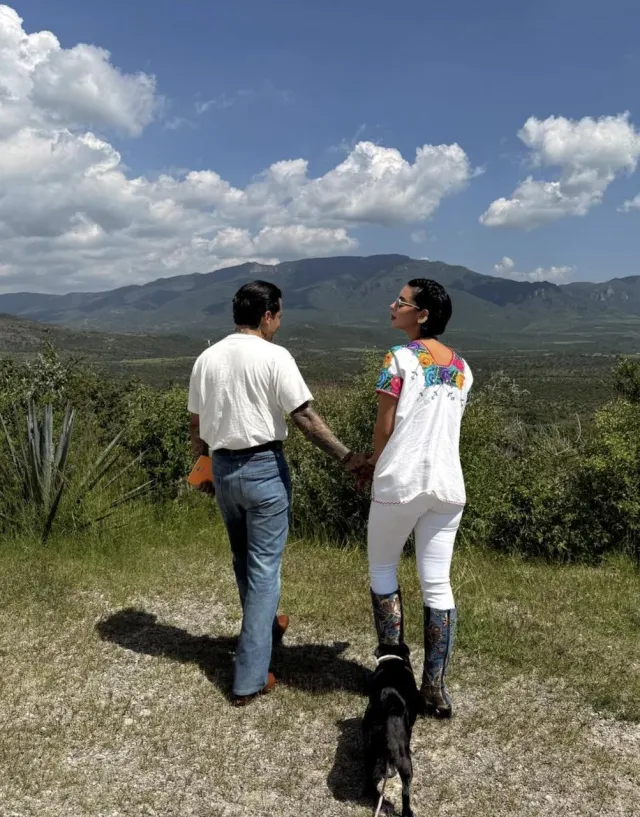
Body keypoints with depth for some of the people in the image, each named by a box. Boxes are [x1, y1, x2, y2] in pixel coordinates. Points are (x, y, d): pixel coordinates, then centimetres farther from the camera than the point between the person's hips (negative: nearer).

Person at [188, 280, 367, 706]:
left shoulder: (207, 359, 5)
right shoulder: (274, 357, -12)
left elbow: (197, 426, 9)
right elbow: (306, 418, -14)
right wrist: (347, 457, -9)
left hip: (223, 468, 6)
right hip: (264, 468, -6)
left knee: (244, 559, 23)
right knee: (264, 568, 3)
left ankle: (264, 625, 47)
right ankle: (249, 678, 7)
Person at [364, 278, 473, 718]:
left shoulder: (400, 357, -8)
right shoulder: (463, 369, 10)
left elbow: (384, 426, -8)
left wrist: (374, 464, 12)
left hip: (401, 483, -5)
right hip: (448, 484, 5)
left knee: (382, 569, 15)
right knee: (438, 584, 9)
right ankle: (435, 688, 14)